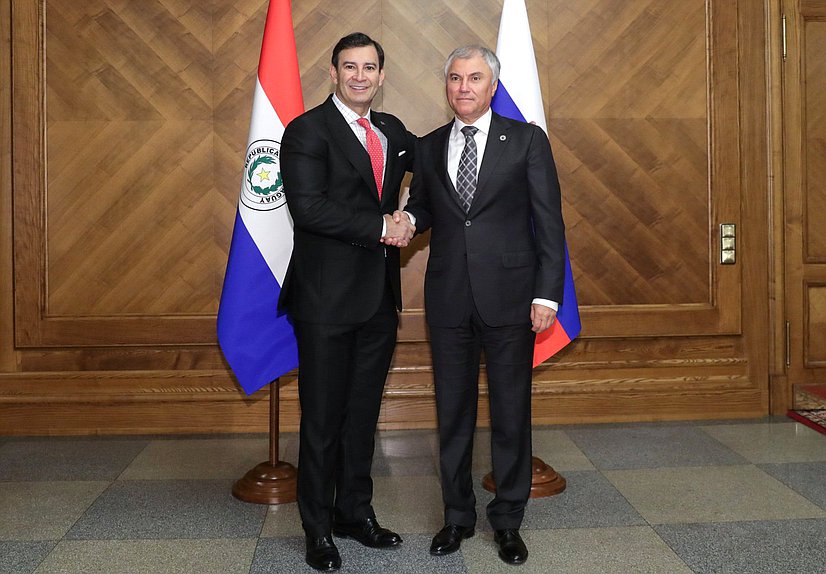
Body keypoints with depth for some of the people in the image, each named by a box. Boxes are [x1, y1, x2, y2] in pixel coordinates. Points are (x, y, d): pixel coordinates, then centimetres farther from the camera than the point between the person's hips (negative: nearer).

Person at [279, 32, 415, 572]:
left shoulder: (392, 130, 12)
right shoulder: (307, 131, -8)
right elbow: (309, 207, -19)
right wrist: (381, 228, -16)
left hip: (379, 295, 6)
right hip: (327, 298, -6)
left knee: (364, 411, 16)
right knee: (323, 417, 5)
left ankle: (355, 512, 31)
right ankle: (318, 528, 20)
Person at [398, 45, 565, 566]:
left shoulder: (527, 140, 1)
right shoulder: (429, 148, 11)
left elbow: (549, 221, -2)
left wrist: (547, 293, -9)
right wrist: (406, 219, -5)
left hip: (509, 297, -3)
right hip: (449, 300, 3)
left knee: (511, 411, 6)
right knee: (453, 411, 11)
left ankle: (508, 520, 23)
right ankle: (458, 516, 27)